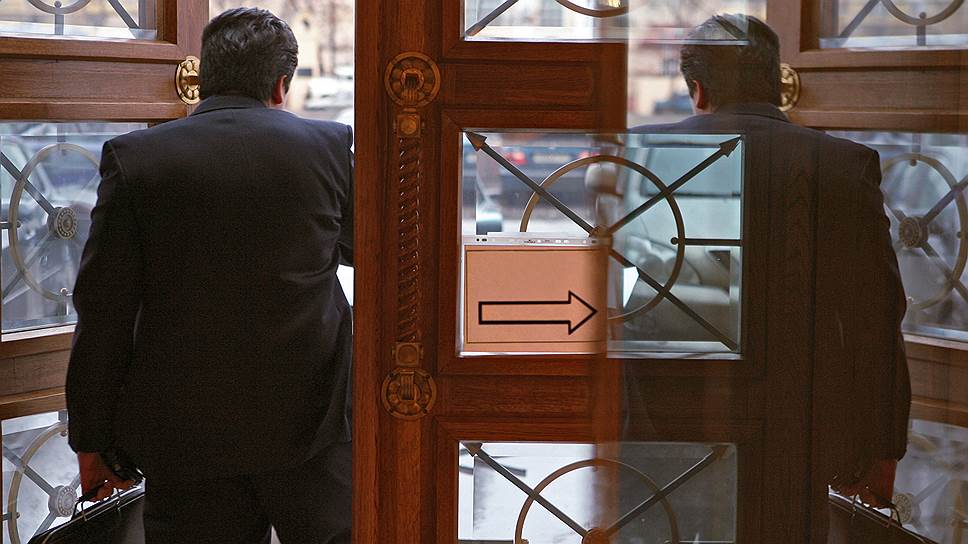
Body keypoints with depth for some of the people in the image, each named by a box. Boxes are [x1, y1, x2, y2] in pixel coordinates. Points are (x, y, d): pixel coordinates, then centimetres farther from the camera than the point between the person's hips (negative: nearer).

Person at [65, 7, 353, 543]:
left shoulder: (132, 156, -4)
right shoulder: (330, 145, -2)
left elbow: (102, 313, -5)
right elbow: (360, 246, 17)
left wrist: (91, 440, 2)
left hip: (185, 430, 0)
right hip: (310, 419, 0)